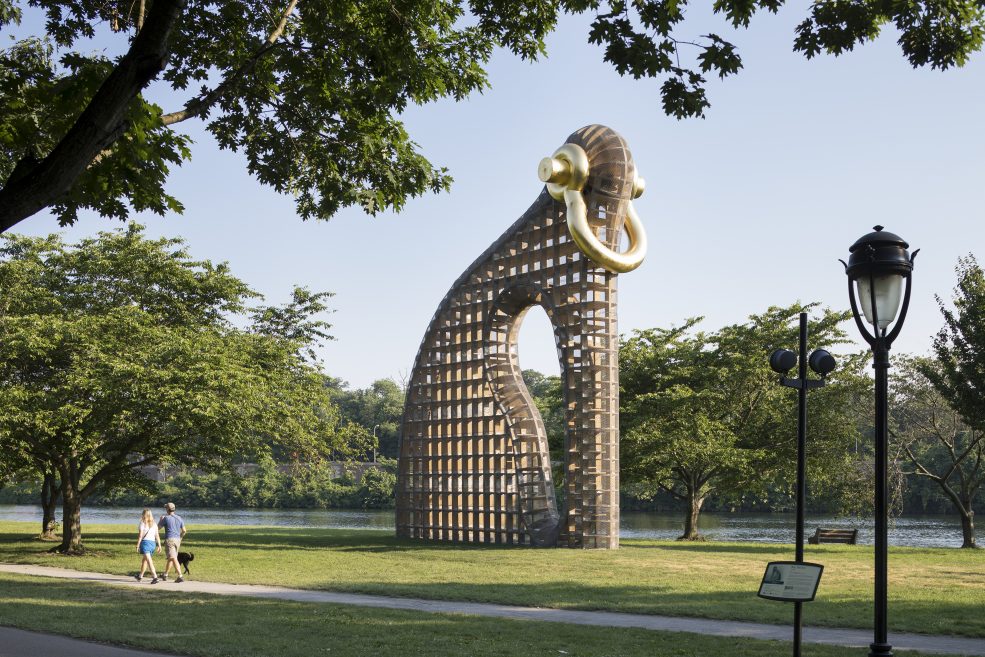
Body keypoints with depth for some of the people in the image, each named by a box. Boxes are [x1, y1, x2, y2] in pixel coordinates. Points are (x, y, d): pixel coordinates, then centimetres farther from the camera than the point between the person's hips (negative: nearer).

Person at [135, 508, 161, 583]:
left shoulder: (142, 523, -6)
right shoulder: (154, 524, 8)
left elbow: (140, 535, -10)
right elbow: (157, 535, 6)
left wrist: (137, 546, -7)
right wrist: (159, 545, 7)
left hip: (145, 542, -6)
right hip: (152, 543, 6)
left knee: (149, 561, -13)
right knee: (144, 560, 23)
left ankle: (155, 577, -26)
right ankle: (140, 576, 37)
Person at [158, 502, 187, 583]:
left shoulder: (166, 518, -9)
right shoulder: (179, 518, 7)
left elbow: (158, 527, 4)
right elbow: (184, 531, 8)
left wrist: (161, 519, 21)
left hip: (169, 540, -6)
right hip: (177, 540, 6)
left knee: (174, 559, -11)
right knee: (170, 558, 21)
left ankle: (180, 577, -22)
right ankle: (165, 575, 35)